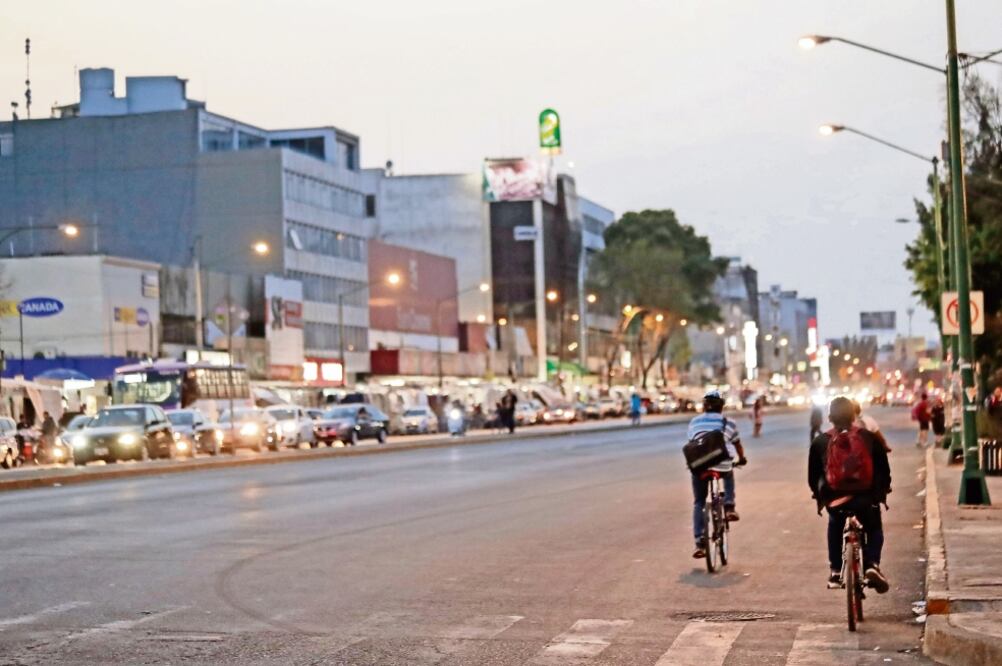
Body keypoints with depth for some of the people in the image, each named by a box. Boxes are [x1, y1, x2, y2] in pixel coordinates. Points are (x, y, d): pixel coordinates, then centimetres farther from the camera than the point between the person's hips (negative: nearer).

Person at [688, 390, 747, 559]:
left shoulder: (694, 423, 16)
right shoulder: (728, 423, 11)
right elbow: (737, 445, 22)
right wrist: (741, 459, 42)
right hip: (722, 465, -1)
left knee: (698, 503, 15)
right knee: (729, 475, 36)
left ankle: (700, 542, 3)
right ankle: (729, 507, 17)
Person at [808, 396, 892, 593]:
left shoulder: (820, 442, 2)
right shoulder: (869, 438, 1)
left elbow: (813, 475, 9)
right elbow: (884, 470, 6)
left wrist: (819, 496, 24)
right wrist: (882, 492, 21)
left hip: (834, 498, 1)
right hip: (866, 497, -1)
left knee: (835, 526, 32)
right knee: (874, 529, 26)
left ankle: (835, 571, 24)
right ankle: (872, 565, 0)